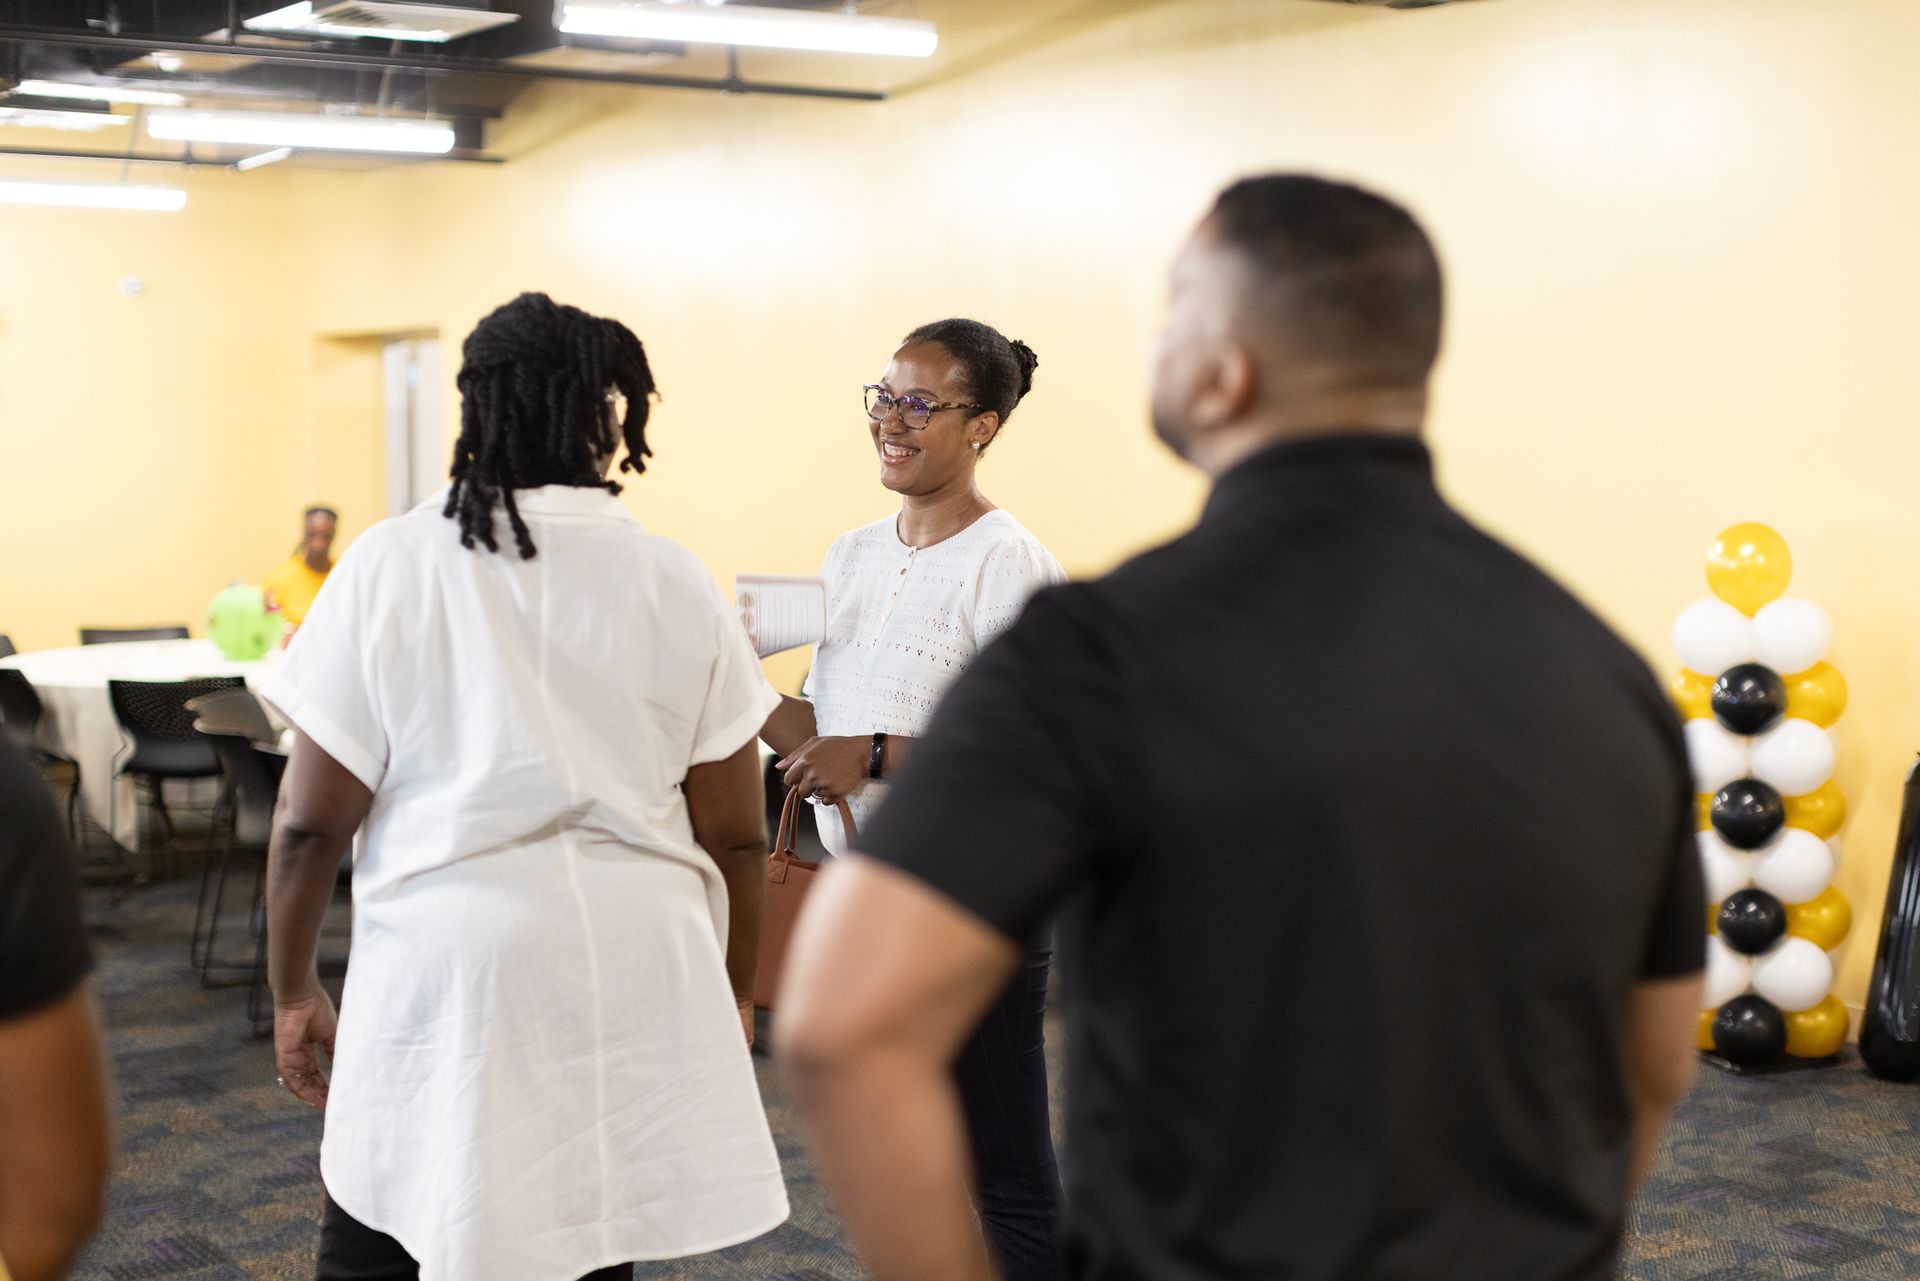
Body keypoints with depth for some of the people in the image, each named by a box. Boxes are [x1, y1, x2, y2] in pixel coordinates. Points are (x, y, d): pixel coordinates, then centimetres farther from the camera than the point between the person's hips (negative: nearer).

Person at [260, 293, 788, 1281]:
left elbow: (311, 821, -5)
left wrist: (293, 993, 9)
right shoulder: (675, 585, 0)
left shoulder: (387, 567, -5)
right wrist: (733, 992, 16)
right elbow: (734, 835, 2)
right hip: (633, 975, 2)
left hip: (444, 975, -2)